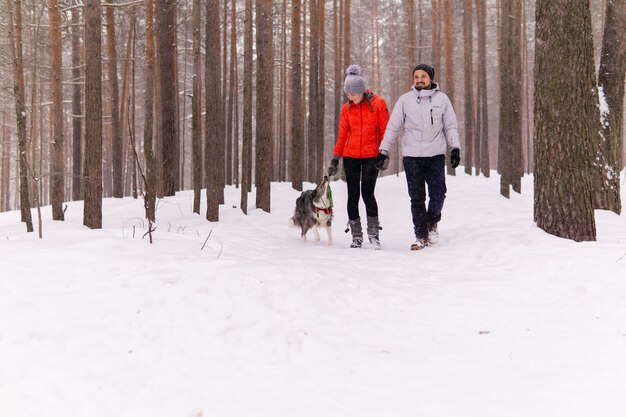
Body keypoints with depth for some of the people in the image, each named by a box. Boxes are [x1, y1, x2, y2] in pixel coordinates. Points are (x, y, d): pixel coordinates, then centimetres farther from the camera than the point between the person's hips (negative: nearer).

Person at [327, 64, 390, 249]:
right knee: (353, 195, 3)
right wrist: (335, 158, 6)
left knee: (367, 193, -12)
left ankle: (374, 233, 1)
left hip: (371, 156, -3)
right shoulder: (347, 109, 6)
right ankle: (356, 235, 10)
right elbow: (342, 135, 10)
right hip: (351, 156, 3)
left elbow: (385, 131, 1)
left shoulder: (378, 104, -3)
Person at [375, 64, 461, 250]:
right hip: (412, 156, 0)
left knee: (438, 194, -5)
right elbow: (392, 127, 7)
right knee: (417, 198, 1)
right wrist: (383, 151, 2)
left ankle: (432, 223, 22)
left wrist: (455, 148, 2)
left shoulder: (442, 99, 6)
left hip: (436, 156, 0)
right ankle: (421, 236, 9)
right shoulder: (405, 100, 5)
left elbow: (451, 127, 11)